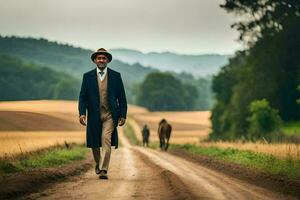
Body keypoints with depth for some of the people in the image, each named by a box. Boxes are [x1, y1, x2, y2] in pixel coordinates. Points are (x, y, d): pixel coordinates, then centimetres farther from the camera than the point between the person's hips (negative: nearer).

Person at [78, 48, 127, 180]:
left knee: (106, 141, -15)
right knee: (94, 144, 9)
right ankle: (98, 164, 36)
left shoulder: (116, 76, 4)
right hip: (94, 115, 2)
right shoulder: (88, 76, 5)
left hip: (109, 115, -1)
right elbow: (83, 96, 3)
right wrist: (82, 113, -10)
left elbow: (122, 97, 5)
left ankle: (103, 170, -15)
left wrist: (123, 115, -1)